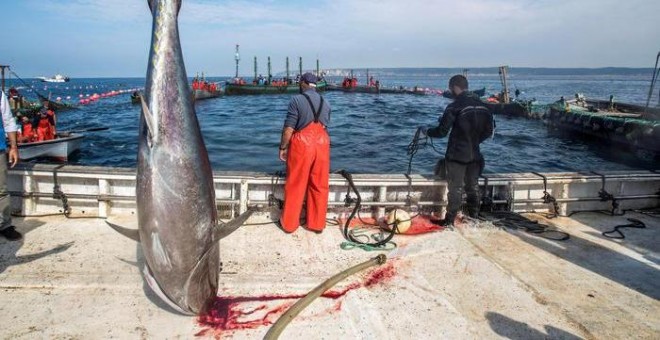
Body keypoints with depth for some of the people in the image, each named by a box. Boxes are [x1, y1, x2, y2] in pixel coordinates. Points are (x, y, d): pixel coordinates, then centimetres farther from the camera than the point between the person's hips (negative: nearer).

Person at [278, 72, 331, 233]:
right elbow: (325, 126, 12)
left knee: (295, 186, 6)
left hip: (302, 144, -4)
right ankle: (317, 224, 19)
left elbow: (288, 128, -11)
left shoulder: (297, 100, -7)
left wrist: (283, 148, -1)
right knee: (319, 186, 11)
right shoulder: (325, 103, 10)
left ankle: (289, 223, 17)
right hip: (322, 144, 5)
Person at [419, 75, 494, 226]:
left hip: (456, 155, -5)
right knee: (473, 187, 16)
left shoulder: (454, 107, -15)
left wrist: (426, 131, 4)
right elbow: (489, 130, 12)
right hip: (475, 154, 6)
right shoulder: (483, 105, 5)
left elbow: (442, 132, -13)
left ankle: (449, 222, 6)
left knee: (456, 189, 1)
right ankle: (474, 219, 24)